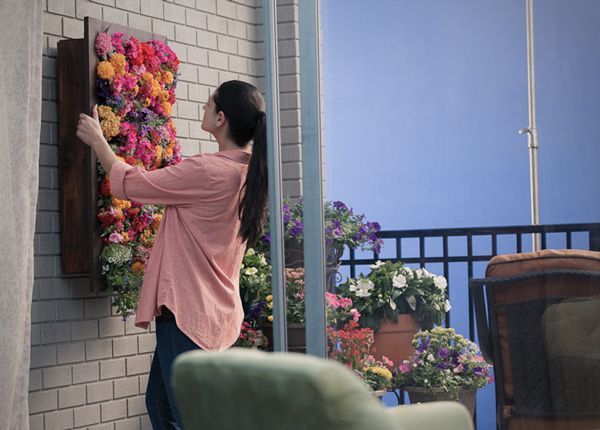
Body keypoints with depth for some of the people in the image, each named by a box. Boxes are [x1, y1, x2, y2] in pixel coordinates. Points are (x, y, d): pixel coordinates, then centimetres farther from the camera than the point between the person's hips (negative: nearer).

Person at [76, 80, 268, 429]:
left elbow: (127, 184, -8)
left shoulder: (206, 172, -20)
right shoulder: (249, 173, 5)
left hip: (186, 309, -9)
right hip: (216, 310, 9)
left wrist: (97, 140, 7)